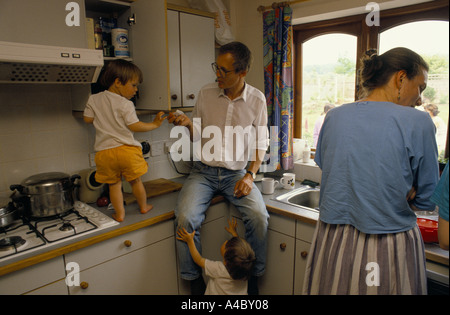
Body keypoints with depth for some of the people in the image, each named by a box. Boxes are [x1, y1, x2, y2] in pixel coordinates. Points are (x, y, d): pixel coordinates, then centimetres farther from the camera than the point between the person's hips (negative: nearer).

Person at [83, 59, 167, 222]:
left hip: (104, 152, 3)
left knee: (114, 183, 13)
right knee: (135, 180, 14)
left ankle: (119, 213, 18)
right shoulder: (125, 104, -9)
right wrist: (154, 124, -1)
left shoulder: (94, 99, 6)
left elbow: (88, 119, 10)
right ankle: (144, 206, 31)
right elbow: (134, 126, -11)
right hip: (126, 149, -3)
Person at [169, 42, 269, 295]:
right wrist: (189, 124, -14)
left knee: (259, 216, -24)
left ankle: (253, 277, 4)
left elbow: (261, 142, 4)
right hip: (204, 171, 1)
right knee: (186, 219, -23)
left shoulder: (257, 99, 0)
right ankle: (195, 281, 3)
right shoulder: (206, 94, 1)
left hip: (237, 173, 0)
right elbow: (198, 137, 8)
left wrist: (250, 175, -9)